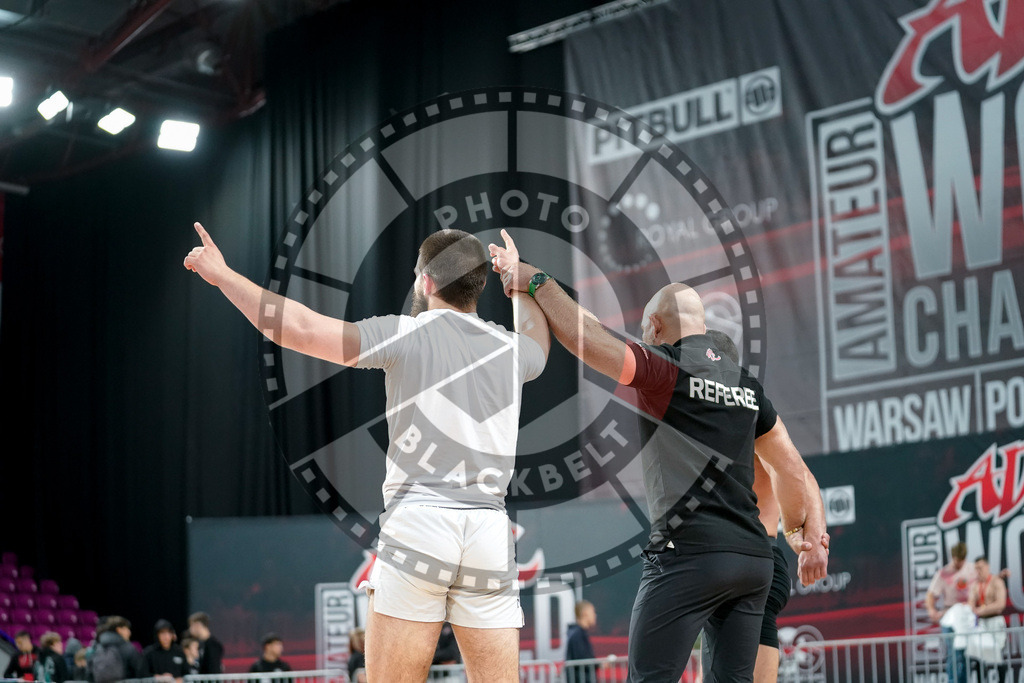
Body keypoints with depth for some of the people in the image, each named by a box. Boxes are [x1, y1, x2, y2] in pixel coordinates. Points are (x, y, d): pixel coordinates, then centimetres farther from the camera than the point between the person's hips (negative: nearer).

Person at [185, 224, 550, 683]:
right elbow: (538, 348, 41)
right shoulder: (511, 348, 15)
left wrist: (222, 275, 1)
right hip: (490, 533, 4)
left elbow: (301, 330, -8)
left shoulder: (408, 335, 0)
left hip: (418, 522, -4)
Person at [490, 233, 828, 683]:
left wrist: (534, 280, -3)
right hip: (754, 558, 7)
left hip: (687, 553, -7)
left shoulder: (666, 368, -3)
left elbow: (587, 341, -15)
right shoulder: (744, 382, 18)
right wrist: (804, 534, 31)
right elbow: (791, 467, 21)